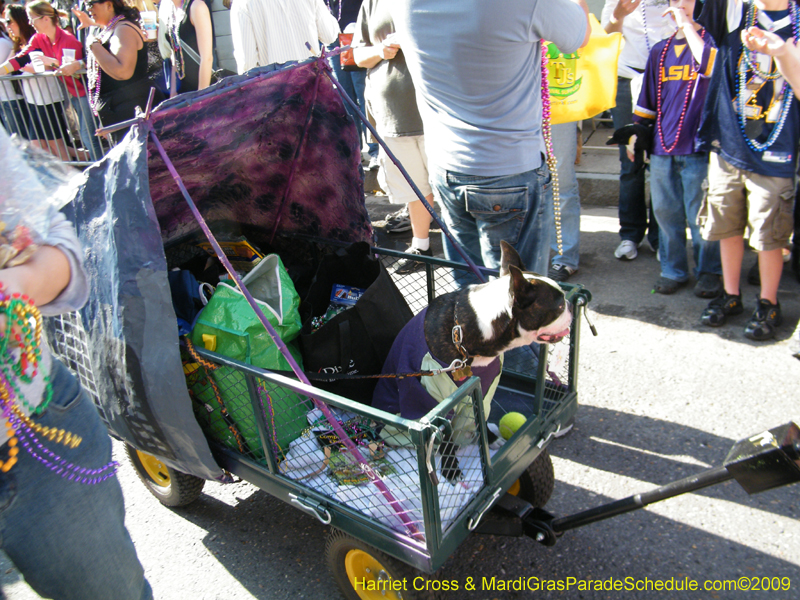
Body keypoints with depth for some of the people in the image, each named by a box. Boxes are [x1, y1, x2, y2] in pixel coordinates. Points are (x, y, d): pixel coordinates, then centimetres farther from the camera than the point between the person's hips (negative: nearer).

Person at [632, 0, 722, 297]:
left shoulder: (709, 40, 1)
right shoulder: (660, 50, 16)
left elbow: (711, 66, -22)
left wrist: (688, 25, -15)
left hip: (697, 147, -4)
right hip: (662, 146, 5)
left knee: (699, 215, 0)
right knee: (665, 212, 8)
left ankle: (709, 272, 15)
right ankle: (673, 270, 20)